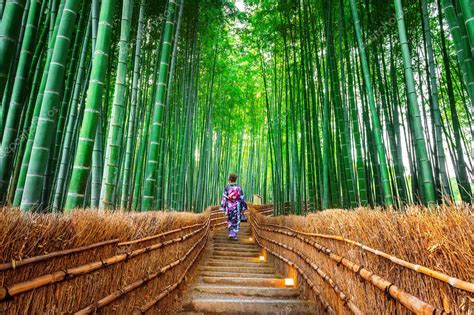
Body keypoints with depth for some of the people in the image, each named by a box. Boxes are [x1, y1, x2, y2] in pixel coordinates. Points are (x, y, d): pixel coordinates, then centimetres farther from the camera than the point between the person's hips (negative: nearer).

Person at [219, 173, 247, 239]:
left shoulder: (227, 188, -8)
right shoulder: (239, 188, -3)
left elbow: (224, 198, -9)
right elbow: (242, 198, -1)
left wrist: (223, 208, -5)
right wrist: (243, 207, 6)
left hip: (229, 207, 0)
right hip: (237, 207, 0)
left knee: (230, 221, 17)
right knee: (236, 221, 10)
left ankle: (231, 234, 11)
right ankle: (235, 235, 8)